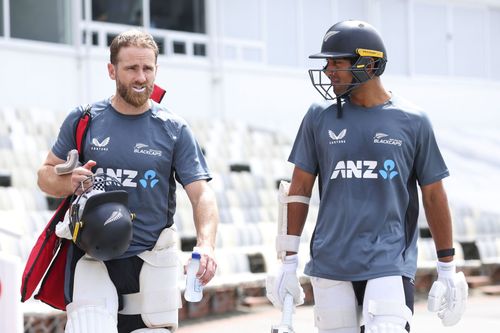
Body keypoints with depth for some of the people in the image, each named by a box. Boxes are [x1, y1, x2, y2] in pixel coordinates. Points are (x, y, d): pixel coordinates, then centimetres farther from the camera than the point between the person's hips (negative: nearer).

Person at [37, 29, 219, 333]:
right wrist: (69, 183, -12)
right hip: (93, 259, -1)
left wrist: (206, 244, -22)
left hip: (150, 261, 1)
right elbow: (46, 174, 13)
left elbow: (202, 194, -3)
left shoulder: (175, 130, 3)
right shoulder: (84, 120, 5)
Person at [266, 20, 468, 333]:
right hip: (330, 266, 2)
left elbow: (434, 196, 7)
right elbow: (300, 190, 9)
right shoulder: (319, 117, 7)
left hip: (390, 263, -2)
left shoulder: (412, 121, 2)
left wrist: (447, 269, 7)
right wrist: (289, 262, 6)